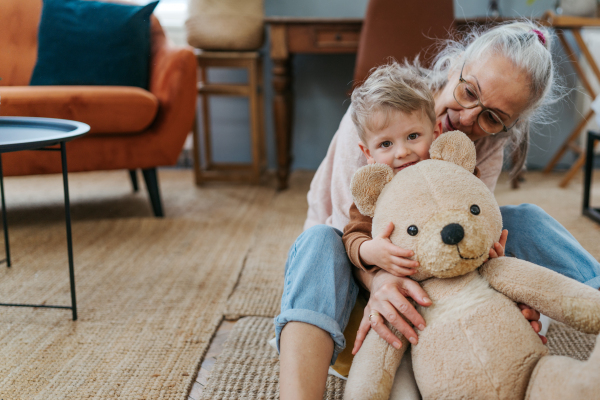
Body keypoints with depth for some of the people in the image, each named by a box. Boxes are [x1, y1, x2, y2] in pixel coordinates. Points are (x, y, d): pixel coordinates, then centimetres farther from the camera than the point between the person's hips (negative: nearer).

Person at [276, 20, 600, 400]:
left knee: (526, 218, -17)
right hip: (358, 256, -3)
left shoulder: (487, 150, -12)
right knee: (321, 242, -40)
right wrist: (378, 279, -50)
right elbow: (350, 219, -28)